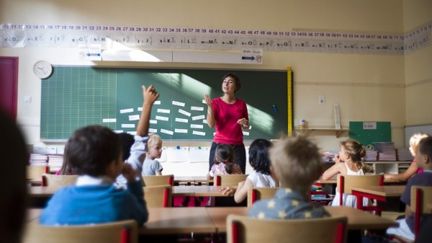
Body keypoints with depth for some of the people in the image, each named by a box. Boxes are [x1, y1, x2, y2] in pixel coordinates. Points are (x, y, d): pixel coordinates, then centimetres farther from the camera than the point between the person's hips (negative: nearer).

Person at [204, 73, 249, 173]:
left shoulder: (241, 103, 7)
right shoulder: (216, 102, 0)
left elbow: (246, 127, 17)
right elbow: (211, 124, -10)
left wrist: (245, 124, -5)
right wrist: (209, 106, -19)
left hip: (237, 146, 2)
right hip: (219, 145, -2)